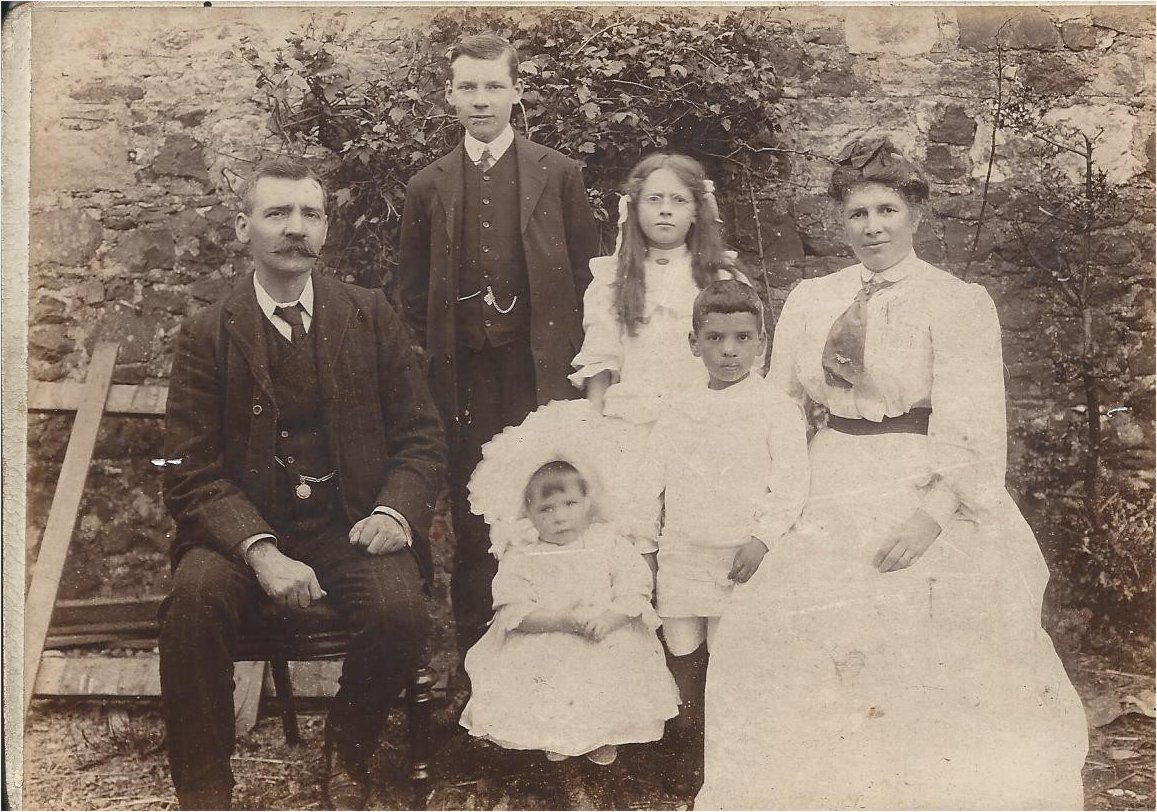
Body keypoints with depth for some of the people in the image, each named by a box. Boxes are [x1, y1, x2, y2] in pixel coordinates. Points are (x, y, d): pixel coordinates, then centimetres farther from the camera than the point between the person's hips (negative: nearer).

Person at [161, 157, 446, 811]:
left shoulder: (371, 315, 5)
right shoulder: (208, 335, 0)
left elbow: (421, 435, 6)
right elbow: (192, 473, -4)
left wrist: (395, 511, -14)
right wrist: (260, 551, -21)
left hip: (352, 522, 1)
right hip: (245, 526, 0)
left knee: (401, 611, -27)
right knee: (195, 598, -30)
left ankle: (347, 757, 4)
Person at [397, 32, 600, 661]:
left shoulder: (559, 175, 4)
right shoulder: (428, 188, 9)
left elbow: (585, 274, 6)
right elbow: (412, 294, 13)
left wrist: (577, 365, 1)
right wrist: (430, 367, 6)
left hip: (539, 372, -1)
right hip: (462, 380, 2)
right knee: (471, 522, 7)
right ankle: (475, 652, 21)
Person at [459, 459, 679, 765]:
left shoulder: (608, 542, 5)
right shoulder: (521, 556, 1)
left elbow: (636, 589, -1)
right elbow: (514, 612, -8)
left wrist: (610, 618, -20)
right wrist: (562, 621, -21)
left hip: (609, 641, 0)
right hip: (543, 647, 0)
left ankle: (606, 738, 5)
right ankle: (555, 738, 5)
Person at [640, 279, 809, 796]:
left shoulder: (777, 411, -5)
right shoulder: (678, 413, 8)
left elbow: (791, 486, -9)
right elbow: (651, 479, 13)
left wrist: (762, 540, -17)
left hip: (741, 559, -4)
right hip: (681, 556, 4)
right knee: (682, 652, 11)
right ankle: (686, 749, 28)